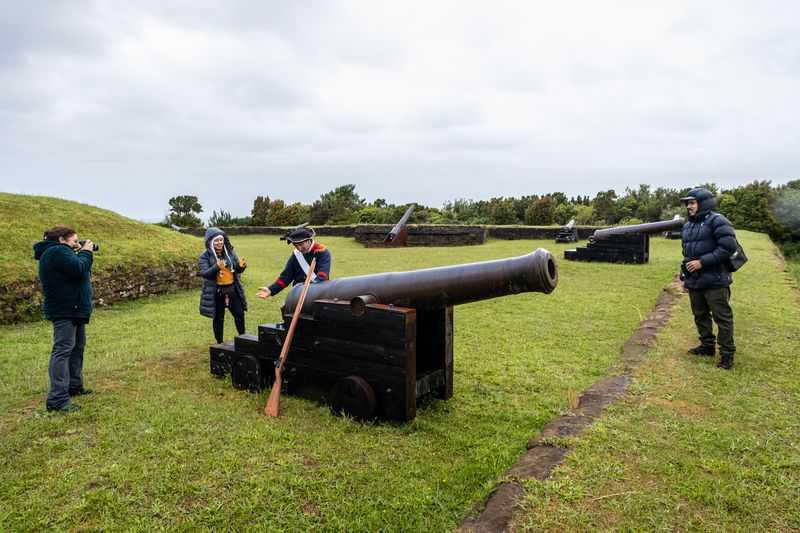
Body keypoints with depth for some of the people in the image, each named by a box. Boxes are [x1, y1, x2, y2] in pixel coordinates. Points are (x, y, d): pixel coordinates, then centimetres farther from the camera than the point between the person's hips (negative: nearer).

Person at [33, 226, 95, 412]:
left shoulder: (56, 252, 16)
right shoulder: (57, 251, -16)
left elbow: (76, 271, 17)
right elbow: (79, 268, -27)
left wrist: (82, 253, 5)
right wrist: (85, 252, -10)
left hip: (73, 308, 11)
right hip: (65, 310, -11)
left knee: (77, 346, 20)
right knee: (63, 349, -14)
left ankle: (74, 386, 31)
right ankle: (57, 399, -16)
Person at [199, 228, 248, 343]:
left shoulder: (230, 252, 4)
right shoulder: (204, 256, -7)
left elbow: (237, 270, 6)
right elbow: (204, 273, -18)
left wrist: (241, 266, -19)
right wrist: (216, 267, -37)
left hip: (232, 289, 4)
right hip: (216, 292, -4)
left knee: (239, 314, 10)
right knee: (218, 318, 7)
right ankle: (220, 342, 20)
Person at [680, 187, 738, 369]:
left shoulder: (717, 221, -12)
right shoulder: (687, 226, 13)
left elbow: (728, 247, -19)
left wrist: (702, 262, -20)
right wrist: (685, 273, 16)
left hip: (715, 280, -8)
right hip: (694, 280, 8)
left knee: (722, 317, -1)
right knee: (700, 315, 17)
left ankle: (727, 353, 8)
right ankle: (707, 346, 31)